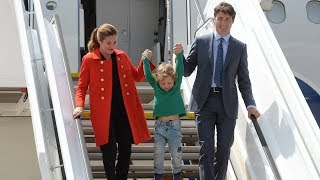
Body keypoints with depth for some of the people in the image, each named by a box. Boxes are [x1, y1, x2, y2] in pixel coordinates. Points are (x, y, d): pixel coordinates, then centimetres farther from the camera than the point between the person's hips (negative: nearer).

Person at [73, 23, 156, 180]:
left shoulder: (122, 56, 10)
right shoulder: (89, 60, -2)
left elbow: (137, 76, 18)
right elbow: (82, 86, 2)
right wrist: (80, 106, -13)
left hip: (125, 110, 4)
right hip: (104, 113, -4)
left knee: (126, 148, 7)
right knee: (109, 150, -8)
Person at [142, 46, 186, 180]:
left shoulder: (177, 86, 0)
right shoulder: (156, 87, 2)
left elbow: (180, 70, -11)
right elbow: (148, 75, -8)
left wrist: (179, 55, -24)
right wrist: (146, 60, -20)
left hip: (174, 125, -1)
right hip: (159, 125, 1)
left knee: (176, 152, 2)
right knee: (158, 152, 3)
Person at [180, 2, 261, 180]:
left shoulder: (240, 47, 8)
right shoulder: (200, 42, 6)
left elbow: (244, 79, 8)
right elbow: (187, 71, 6)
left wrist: (250, 104, -4)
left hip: (228, 103, 1)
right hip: (205, 101, -1)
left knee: (224, 149, 5)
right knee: (206, 149, -4)